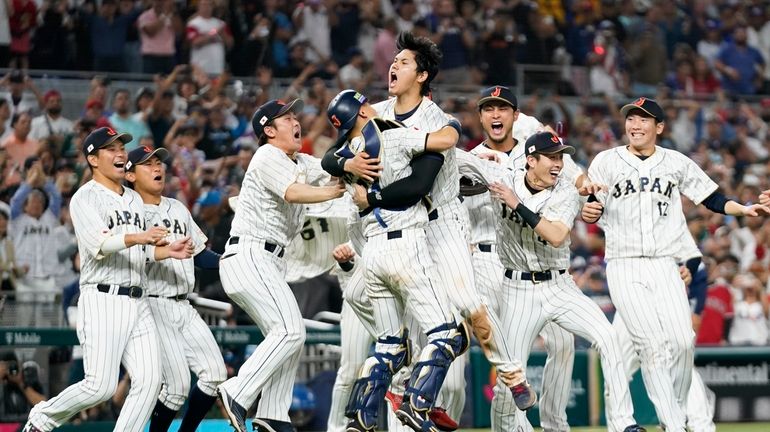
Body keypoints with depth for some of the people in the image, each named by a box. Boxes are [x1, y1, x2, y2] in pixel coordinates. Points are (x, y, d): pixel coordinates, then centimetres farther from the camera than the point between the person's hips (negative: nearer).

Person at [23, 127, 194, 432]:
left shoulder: (135, 199, 21)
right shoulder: (85, 198, -4)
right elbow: (98, 245, -20)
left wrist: (167, 251, 6)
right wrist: (137, 237, -35)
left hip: (136, 301, 7)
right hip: (103, 300, -7)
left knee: (149, 380, -6)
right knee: (101, 386, -14)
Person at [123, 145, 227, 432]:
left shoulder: (178, 209, 19)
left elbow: (200, 255, 20)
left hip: (184, 308, 7)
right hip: (153, 307, -7)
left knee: (215, 374, -2)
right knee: (177, 385, -13)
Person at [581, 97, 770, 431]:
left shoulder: (677, 163, 9)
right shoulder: (606, 162, 5)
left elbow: (713, 200, 10)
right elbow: (591, 210, 8)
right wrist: (588, 213, -16)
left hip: (664, 266, 2)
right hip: (624, 268, -2)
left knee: (683, 341, -12)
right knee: (651, 344, -13)